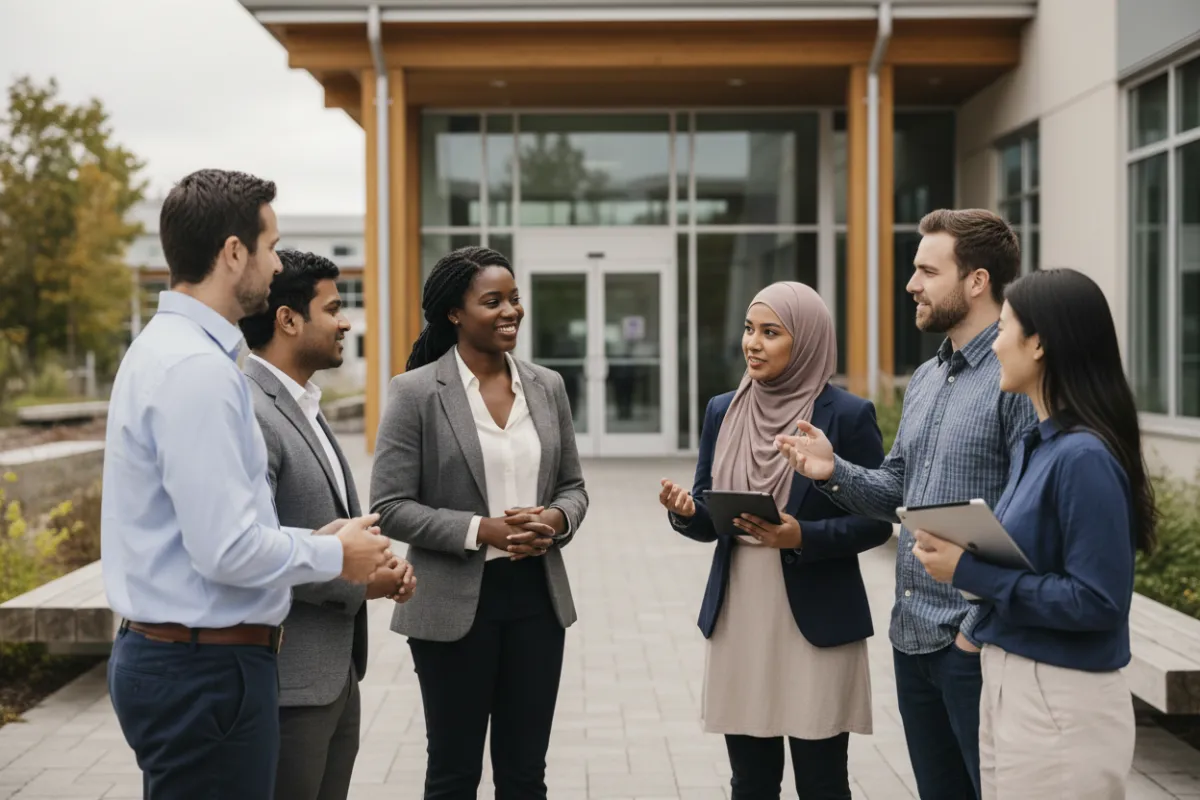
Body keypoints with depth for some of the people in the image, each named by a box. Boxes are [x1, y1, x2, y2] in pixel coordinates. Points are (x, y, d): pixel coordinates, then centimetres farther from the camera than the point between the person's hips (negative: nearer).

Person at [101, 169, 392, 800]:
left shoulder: (167, 347, 12)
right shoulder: (197, 369, -20)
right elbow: (227, 550, -24)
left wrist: (314, 539, 9)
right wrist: (334, 555, -8)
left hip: (163, 655, 10)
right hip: (206, 671, -10)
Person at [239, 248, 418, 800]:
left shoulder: (304, 407, 14)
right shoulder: (247, 413, -18)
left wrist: (381, 562, 2)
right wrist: (358, 583, -14)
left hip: (337, 673, 9)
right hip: (286, 686, -9)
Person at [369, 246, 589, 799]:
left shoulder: (547, 386, 6)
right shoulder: (415, 391, -8)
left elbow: (573, 486, 12)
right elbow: (390, 508, -10)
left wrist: (555, 520, -10)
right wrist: (480, 531, -20)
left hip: (537, 596, 4)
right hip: (456, 602, -4)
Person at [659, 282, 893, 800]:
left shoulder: (848, 415, -6)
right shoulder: (722, 411, 8)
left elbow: (876, 522, -6)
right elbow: (710, 520, 11)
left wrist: (803, 537, -21)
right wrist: (685, 510, -11)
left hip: (817, 624, -4)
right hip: (737, 621, 4)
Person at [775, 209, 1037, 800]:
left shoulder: (1018, 378, -14)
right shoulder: (924, 380, 14)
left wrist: (983, 625, -20)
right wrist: (835, 473, -2)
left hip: (975, 642, -8)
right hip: (911, 635, 8)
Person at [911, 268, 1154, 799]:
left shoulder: (1084, 457, -20)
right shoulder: (1034, 443, 7)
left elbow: (1097, 601, -23)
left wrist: (970, 574, -19)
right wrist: (959, 552, -3)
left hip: (1060, 706, -8)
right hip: (1006, 686, 8)